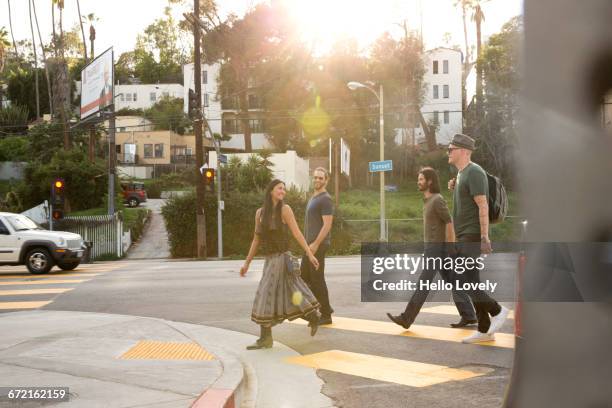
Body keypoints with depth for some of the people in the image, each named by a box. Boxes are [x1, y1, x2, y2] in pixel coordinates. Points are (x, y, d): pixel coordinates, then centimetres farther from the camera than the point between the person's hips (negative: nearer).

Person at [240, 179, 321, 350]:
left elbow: (297, 234, -10)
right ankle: (313, 317, 32)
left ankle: (265, 338, 0)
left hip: (281, 258, -6)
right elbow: (256, 239, 14)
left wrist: (310, 254, -15)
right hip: (269, 259, 6)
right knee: (290, 292, 12)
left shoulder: (285, 209, -7)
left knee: (266, 296, -7)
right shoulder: (260, 213, 9)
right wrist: (247, 263, 13)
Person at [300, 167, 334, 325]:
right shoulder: (313, 198, 18)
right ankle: (325, 307, 20)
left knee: (317, 279, -6)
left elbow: (327, 225, -19)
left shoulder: (325, 199, -12)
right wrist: (308, 243, 19)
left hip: (318, 245, -10)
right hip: (310, 245, 10)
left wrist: (316, 244, -24)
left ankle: (326, 315, 2)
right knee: (305, 277, 13)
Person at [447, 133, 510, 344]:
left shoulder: (474, 172, -14)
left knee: (463, 283, -12)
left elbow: (483, 206, -20)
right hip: (463, 237, 10)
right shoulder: (462, 173, 17)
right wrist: (454, 188, 11)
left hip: (472, 237, -10)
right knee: (470, 284, 8)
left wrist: (484, 238, -24)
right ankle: (484, 330, 12)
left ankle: (497, 310, 0)